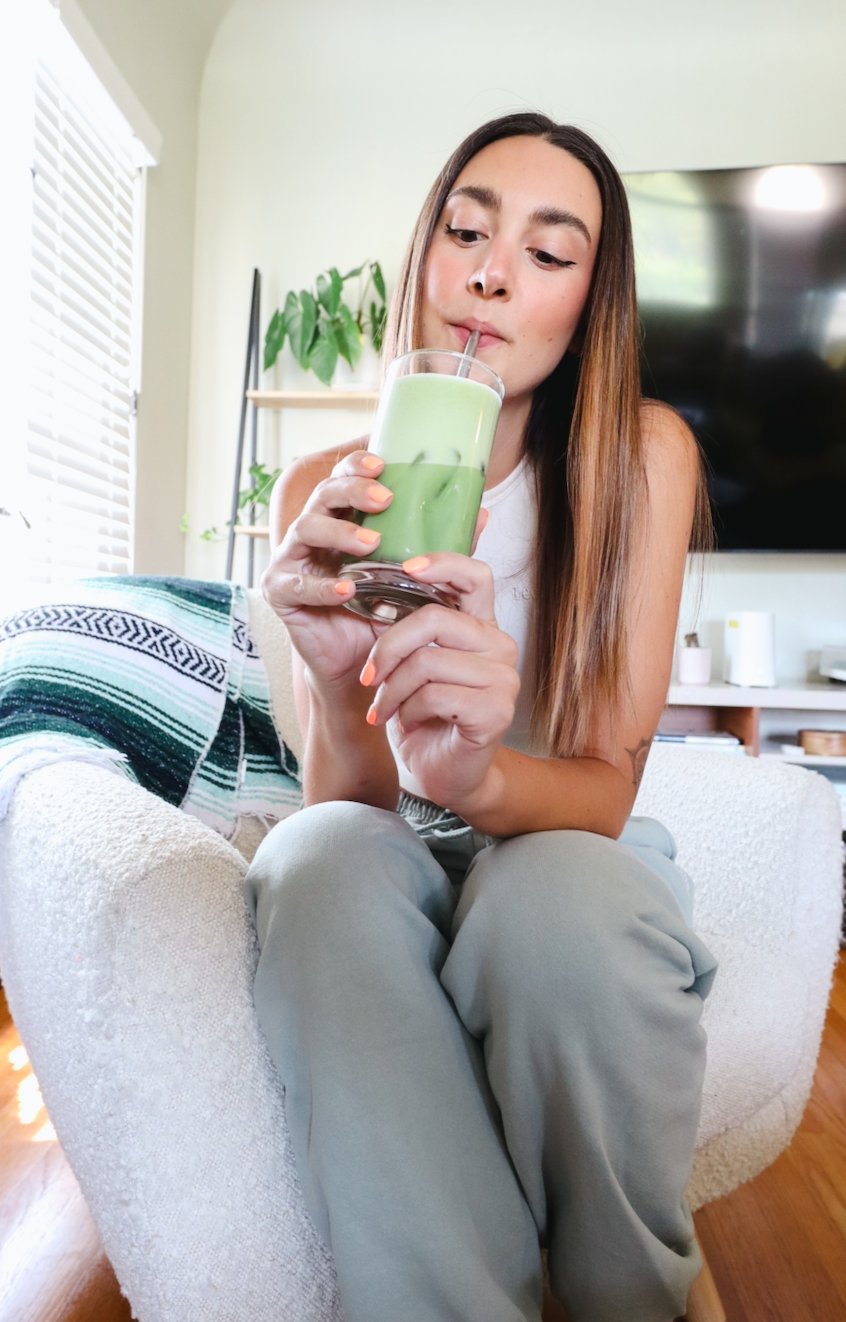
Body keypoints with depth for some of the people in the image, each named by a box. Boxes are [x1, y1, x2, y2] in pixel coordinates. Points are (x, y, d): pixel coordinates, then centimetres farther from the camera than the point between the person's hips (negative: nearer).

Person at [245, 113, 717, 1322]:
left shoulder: (642, 455, -11)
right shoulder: (326, 488, -7)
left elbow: (606, 788, -15)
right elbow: (343, 802, -12)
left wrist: (478, 777, -38)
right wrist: (340, 681, -35)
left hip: (579, 864, 0)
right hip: (393, 863, 1)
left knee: (560, 898, -34)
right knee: (321, 863, -32)